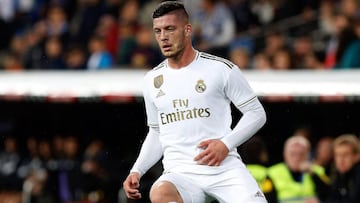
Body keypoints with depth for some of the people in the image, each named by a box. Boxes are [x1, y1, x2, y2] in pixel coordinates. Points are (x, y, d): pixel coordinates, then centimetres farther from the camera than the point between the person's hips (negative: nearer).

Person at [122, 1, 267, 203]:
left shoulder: (221, 69, 1)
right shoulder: (152, 80, 14)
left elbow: (256, 113, 5)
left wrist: (226, 144, -10)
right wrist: (137, 171, 11)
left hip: (224, 167, -1)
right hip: (179, 173, 2)